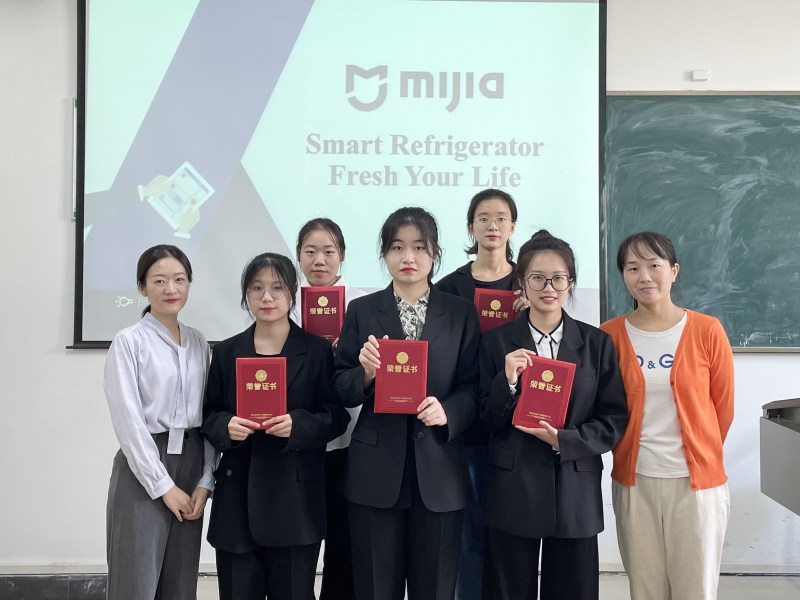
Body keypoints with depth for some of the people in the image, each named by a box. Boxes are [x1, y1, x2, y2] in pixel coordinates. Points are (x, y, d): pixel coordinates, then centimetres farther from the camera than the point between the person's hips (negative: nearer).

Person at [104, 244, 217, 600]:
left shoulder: (199, 343, 9)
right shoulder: (129, 342, -6)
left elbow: (208, 416, 8)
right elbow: (128, 420, -11)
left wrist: (205, 481, -2)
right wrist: (163, 485, -11)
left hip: (192, 464, 5)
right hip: (142, 469, -4)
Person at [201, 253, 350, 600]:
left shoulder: (318, 351, 3)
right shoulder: (226, 352, 10)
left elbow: (337, 416, 1)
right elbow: (209, 415, 11)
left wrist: (299, 424, -17)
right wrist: (226, 426, -10)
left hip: (296, 496, -2)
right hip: (238, 496, 2)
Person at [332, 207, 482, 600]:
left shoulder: (461, 313, 6)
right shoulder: (361, 311, 5)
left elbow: (472, 387, 3)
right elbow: (341, 392, 5)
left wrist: (447, 411, -16)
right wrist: (366, 372, -16)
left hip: (438, 471, 0)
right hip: (375, 473, 0)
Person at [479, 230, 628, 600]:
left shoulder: (597, 343, 4)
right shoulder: (496, 341, 2)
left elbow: (614, 420, 1)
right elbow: (487, 420, 1)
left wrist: (563, 440, -13)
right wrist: (508, 381, -17)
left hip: (576, 493, 1)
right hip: (513, 491, 0)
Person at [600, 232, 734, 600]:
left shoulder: (707, 331, -4)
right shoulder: (610, 335, -1)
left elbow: (723, 407, 5)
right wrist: (635, 454, 8)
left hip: (696, 480, -1)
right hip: (635, 481, 1)